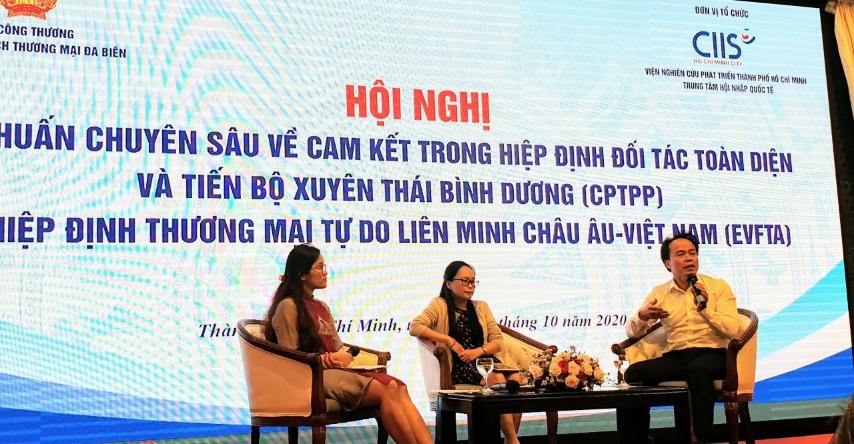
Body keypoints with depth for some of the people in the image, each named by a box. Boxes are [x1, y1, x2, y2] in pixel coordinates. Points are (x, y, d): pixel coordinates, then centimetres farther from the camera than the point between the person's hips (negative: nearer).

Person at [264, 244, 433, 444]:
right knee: (386, 392, -28)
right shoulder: (288, 307, -3)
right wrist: (328, 359, -9)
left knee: (397, 387, -22)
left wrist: (343, 357, -3)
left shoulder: (322, 307, 24)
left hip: (335, 370, 7)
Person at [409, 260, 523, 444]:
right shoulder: (440, 305, 5)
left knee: (516, 379, -28)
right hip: (459, 367, -4)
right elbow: (415, 327, -11)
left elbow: (498, 341, 13)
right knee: (498, 379, -33)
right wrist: (449, 340, -15)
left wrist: (478, 351, -8)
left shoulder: (481, 307, 19)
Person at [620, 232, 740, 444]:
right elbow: (632, 331, 10)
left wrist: (705, 307, -18)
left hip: (712, 354, -3)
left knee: (698, 369, -39)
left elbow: (732, 330, -4)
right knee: (634, 373, -25)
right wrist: (642, 316, -13)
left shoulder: (718, 286, 7)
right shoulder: (659, 293, 14)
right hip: (675, 357, 3)